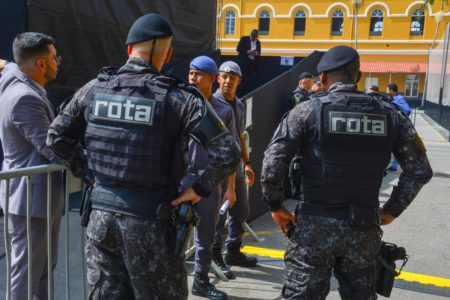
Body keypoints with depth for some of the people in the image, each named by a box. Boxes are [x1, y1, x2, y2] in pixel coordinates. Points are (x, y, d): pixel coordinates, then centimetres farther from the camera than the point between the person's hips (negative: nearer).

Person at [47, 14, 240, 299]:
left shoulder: (94, 88, 0)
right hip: (149, 220, -4)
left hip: (101, 213, 4)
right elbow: (228, 152, -18)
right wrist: (200, 189, -7)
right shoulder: (178, 97, -13)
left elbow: (57, 137, 10)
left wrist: (89, 171, 14)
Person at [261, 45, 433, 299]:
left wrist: (276, 206, 1)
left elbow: (272, 165, -13)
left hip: (315, 225, -3)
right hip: (365, 227, 4)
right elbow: (420, 170, 6)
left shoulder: (307, 111, -7)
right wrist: (392, 210, 13)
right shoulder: (389, 114, 3)